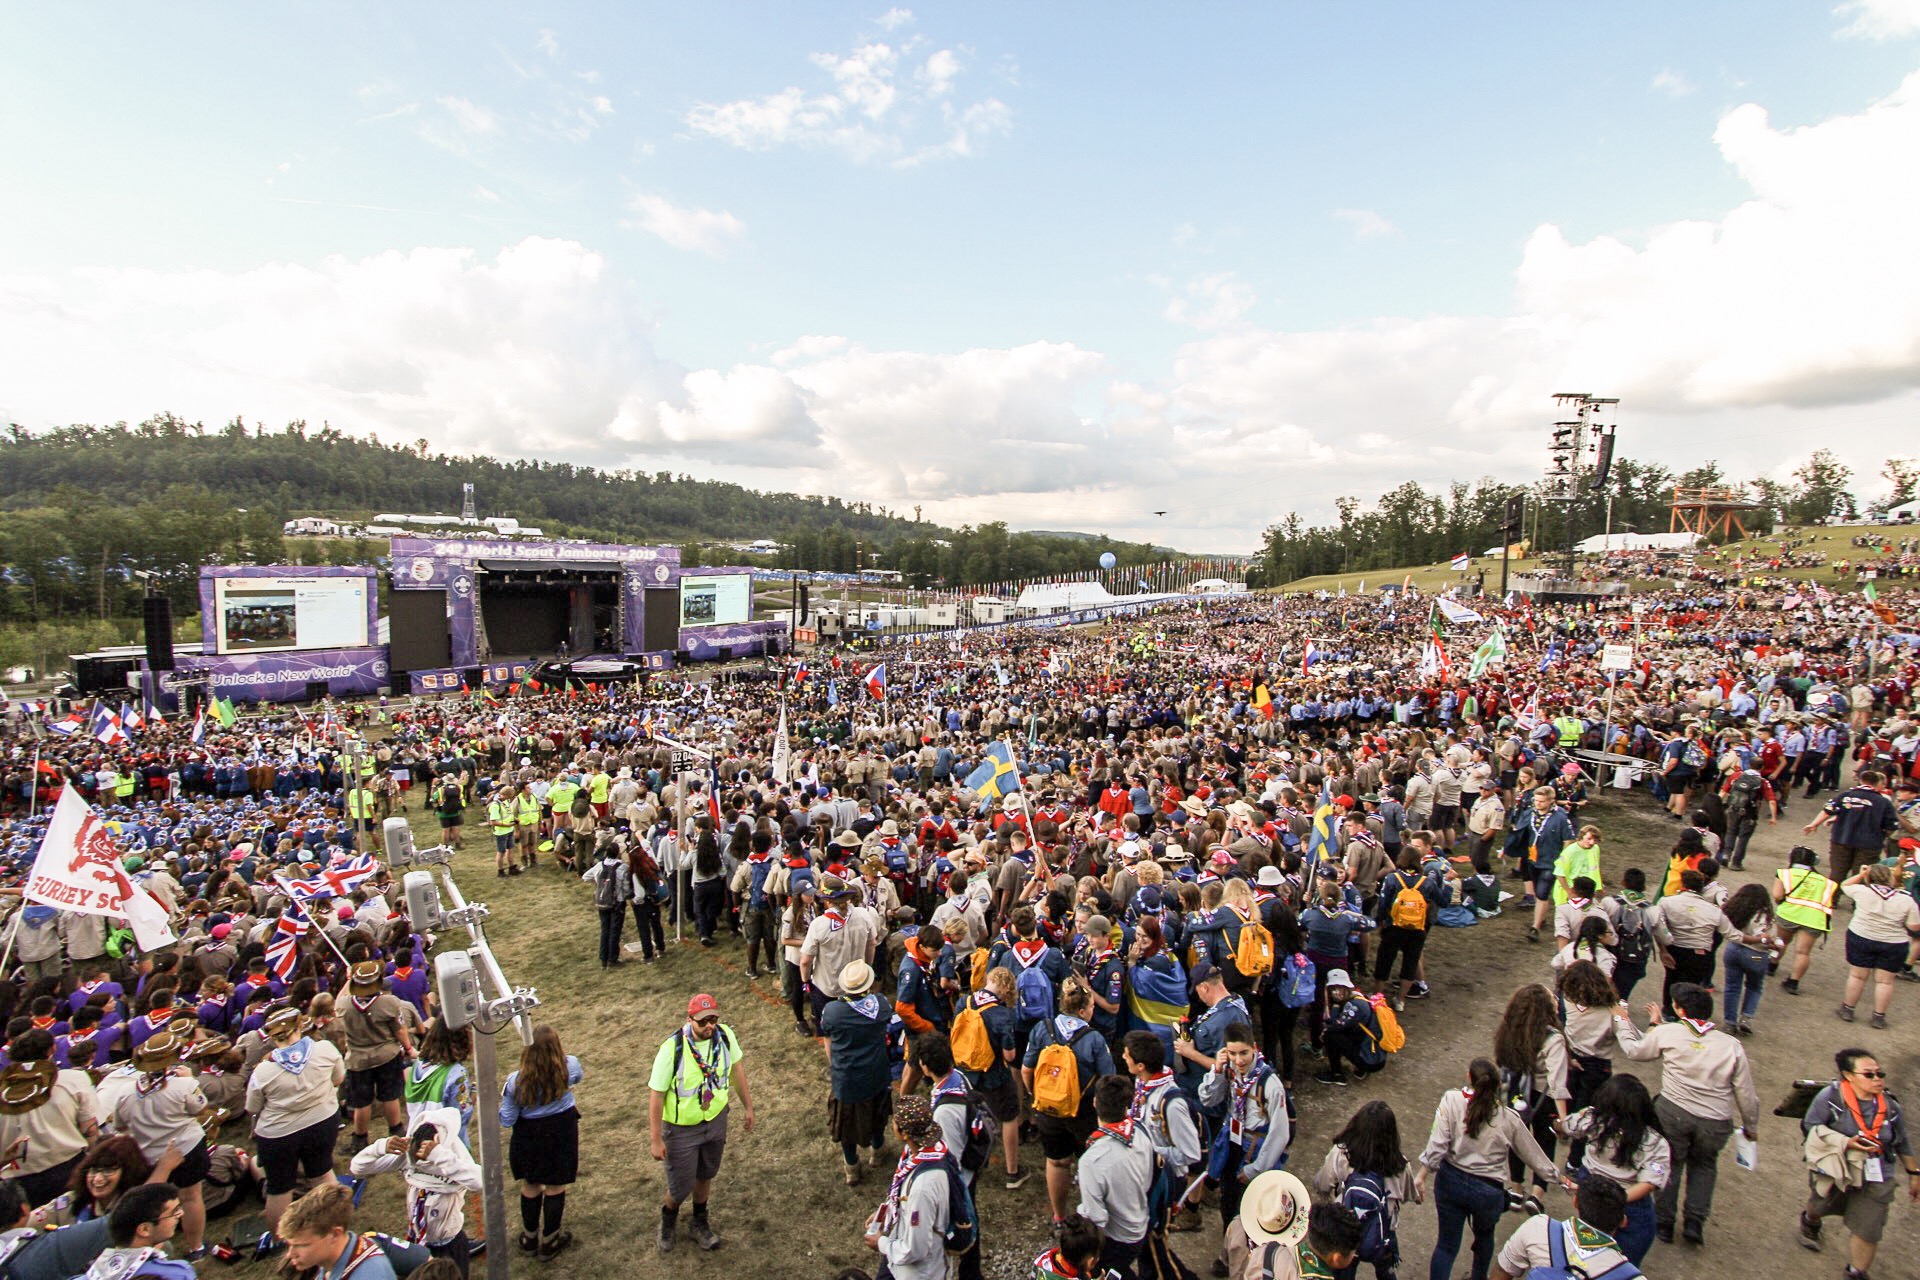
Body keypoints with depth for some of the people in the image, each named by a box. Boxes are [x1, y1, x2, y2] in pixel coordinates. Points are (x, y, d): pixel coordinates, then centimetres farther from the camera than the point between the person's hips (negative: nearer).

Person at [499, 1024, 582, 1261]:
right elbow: (580, 1076, 5)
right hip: (561, 1133, 0)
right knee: (556, 1187, 17)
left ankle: (529, 1239, 40)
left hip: (528, 1137, 0)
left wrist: (503, 1098, 5)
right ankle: (549, 1242, 31)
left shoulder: (516, 1081, -24)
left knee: (530, 1186, 22)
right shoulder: (569, 1067, -21)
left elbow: (507, 1120, -13)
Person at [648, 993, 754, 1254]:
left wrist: (748, 1107, 8)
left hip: (716, 1121, 4)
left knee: (705, 1176, 23)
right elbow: (657, 1095, -19)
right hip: (682, 1128, -4)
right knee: (681, 1187, 10)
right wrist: (656, 1140, -15)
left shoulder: (725, 1035, -16)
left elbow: (736, 1069, 1)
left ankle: (699, 1224, 48)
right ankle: (668, 1218, 45)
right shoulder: (672, 1048, -29)